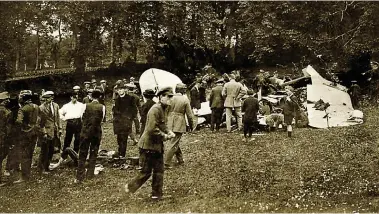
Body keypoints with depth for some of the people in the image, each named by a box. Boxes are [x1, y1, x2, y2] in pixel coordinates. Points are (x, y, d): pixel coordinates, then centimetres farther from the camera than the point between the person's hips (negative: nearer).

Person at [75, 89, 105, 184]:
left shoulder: (86, 106, -7)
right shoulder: (102, 107, -7)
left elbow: (82, 119, 1)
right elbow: (102, 119, 1)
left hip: (86, 132, 0)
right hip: (97, 132, 1)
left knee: (82, 155, 5)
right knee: (93, 155, 12)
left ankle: (79, 177, 2)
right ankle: (90, 175, 15)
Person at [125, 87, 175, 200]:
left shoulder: (162, 109, 11)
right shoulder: (155, 110, -21)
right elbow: (152, 129, -28)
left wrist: (168, 132, 4)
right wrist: (164, 136, -17)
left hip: (157, 145, 10)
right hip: (149, 145, -10)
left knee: (159, 170, 12)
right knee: (147, 171, 0)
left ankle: (157, 194, 20)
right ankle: (130, 186, 18)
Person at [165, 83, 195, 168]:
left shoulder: (171, 98, 0)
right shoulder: (185, 100, -7)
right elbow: (189, 114, -3)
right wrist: (191, 124, 11)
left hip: (170, 123, 4)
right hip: (179, 124, -4)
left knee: (175, 142, 19)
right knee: (174, 144, 1)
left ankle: (180, 160, 30)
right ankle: (167, 163, -2)